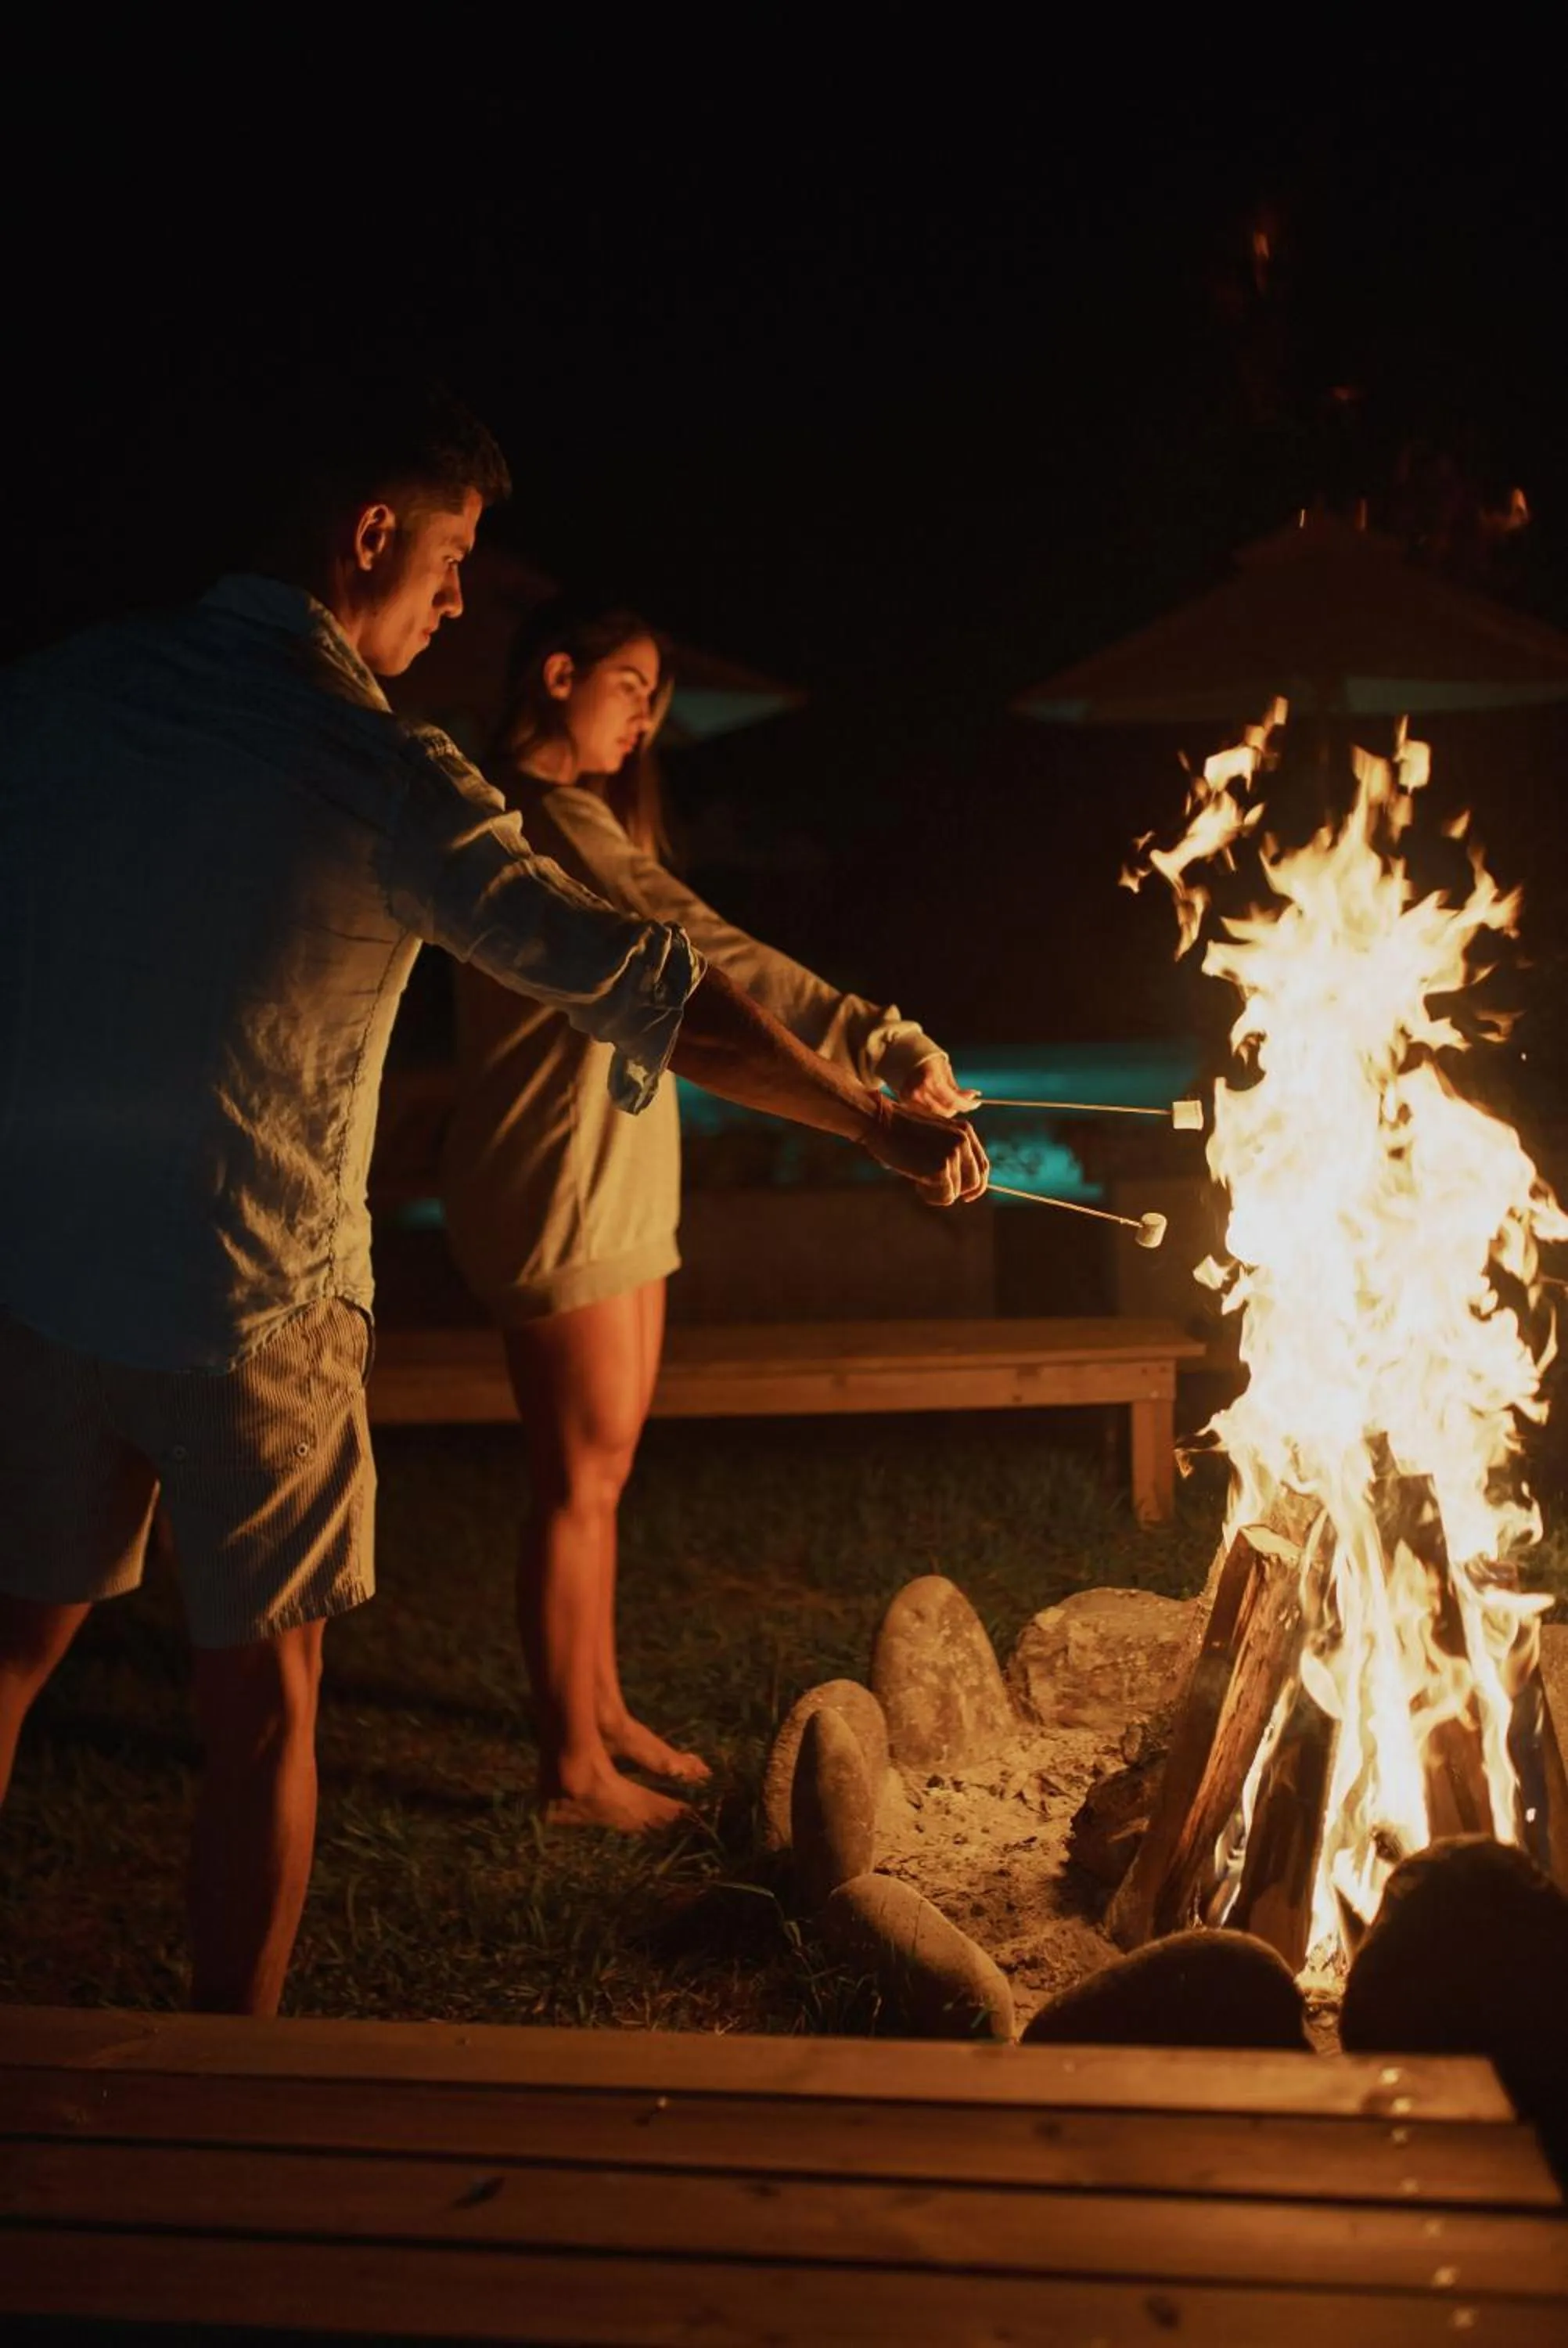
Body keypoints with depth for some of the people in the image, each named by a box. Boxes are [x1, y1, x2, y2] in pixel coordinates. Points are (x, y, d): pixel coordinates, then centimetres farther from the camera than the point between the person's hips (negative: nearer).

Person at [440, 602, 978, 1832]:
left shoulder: (573, 811, 19)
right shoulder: (546, 812, -17)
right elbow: (697, 946, -30)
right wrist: (874, 1037, -37)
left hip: (618, 1189, 10)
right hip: (557, 1190, -10)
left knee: (601, 1466, 16)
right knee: (582, 1476, -3)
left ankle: (602, 1711, 28)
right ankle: (575, 1769, 7)